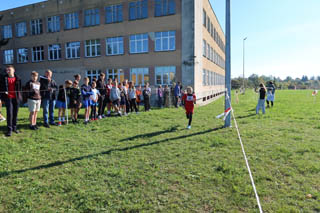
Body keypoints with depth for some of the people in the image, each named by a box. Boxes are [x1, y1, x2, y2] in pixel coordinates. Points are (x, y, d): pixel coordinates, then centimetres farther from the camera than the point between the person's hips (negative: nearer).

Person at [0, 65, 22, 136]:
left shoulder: (18, 79, 7)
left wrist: (20, 96, 3)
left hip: (16, 98, 2)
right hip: (8, 98, -2)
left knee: (15, 113, 9)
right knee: (9, 113, -9)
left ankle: (14, 128, 22)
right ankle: (9, 129, -3)